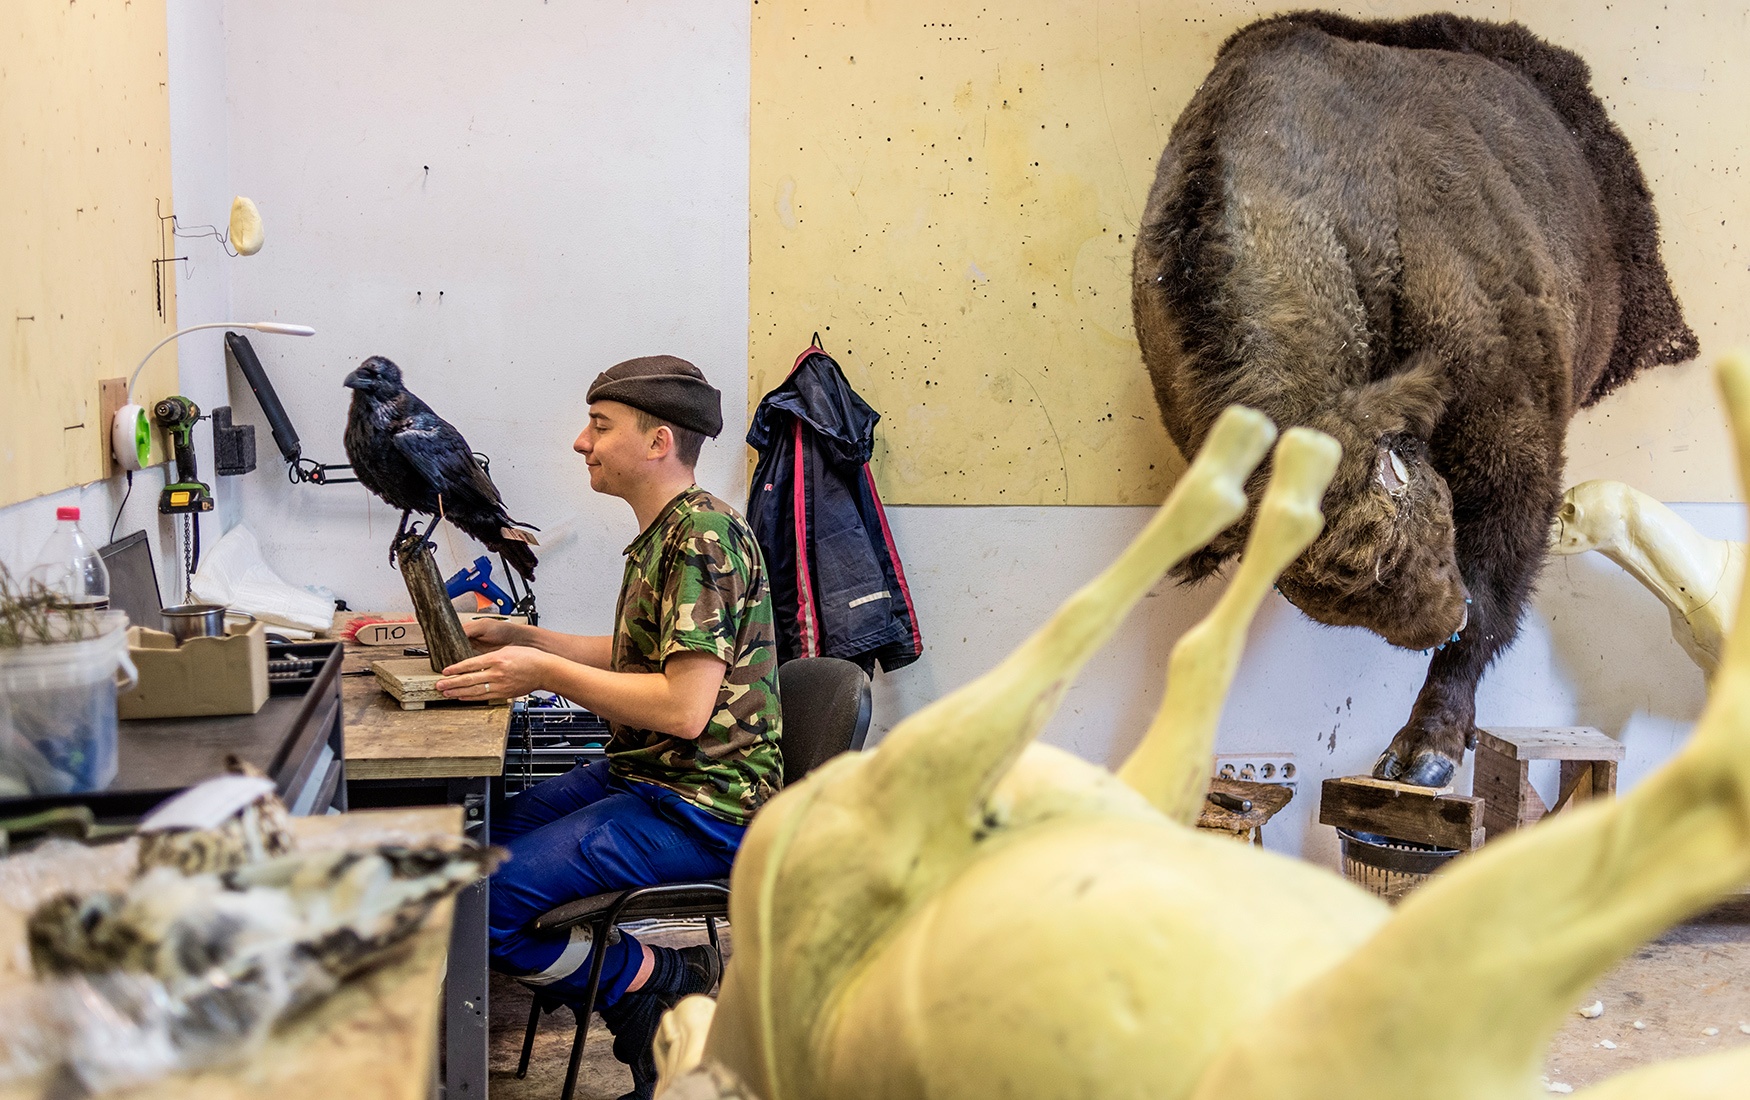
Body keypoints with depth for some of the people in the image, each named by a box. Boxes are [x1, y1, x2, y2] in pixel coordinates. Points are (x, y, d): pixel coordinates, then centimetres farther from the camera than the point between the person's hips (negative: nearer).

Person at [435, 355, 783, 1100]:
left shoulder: (703, 535, -18)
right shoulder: (666, 532, 14)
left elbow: (683, 705, -24)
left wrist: (546, 673, -17)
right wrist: (524, 639, 13)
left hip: (700, 807, -11)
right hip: (646, 778, 11)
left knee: (483, 899, -18)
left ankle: (658, 978, 3)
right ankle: (639, 1011, 9)